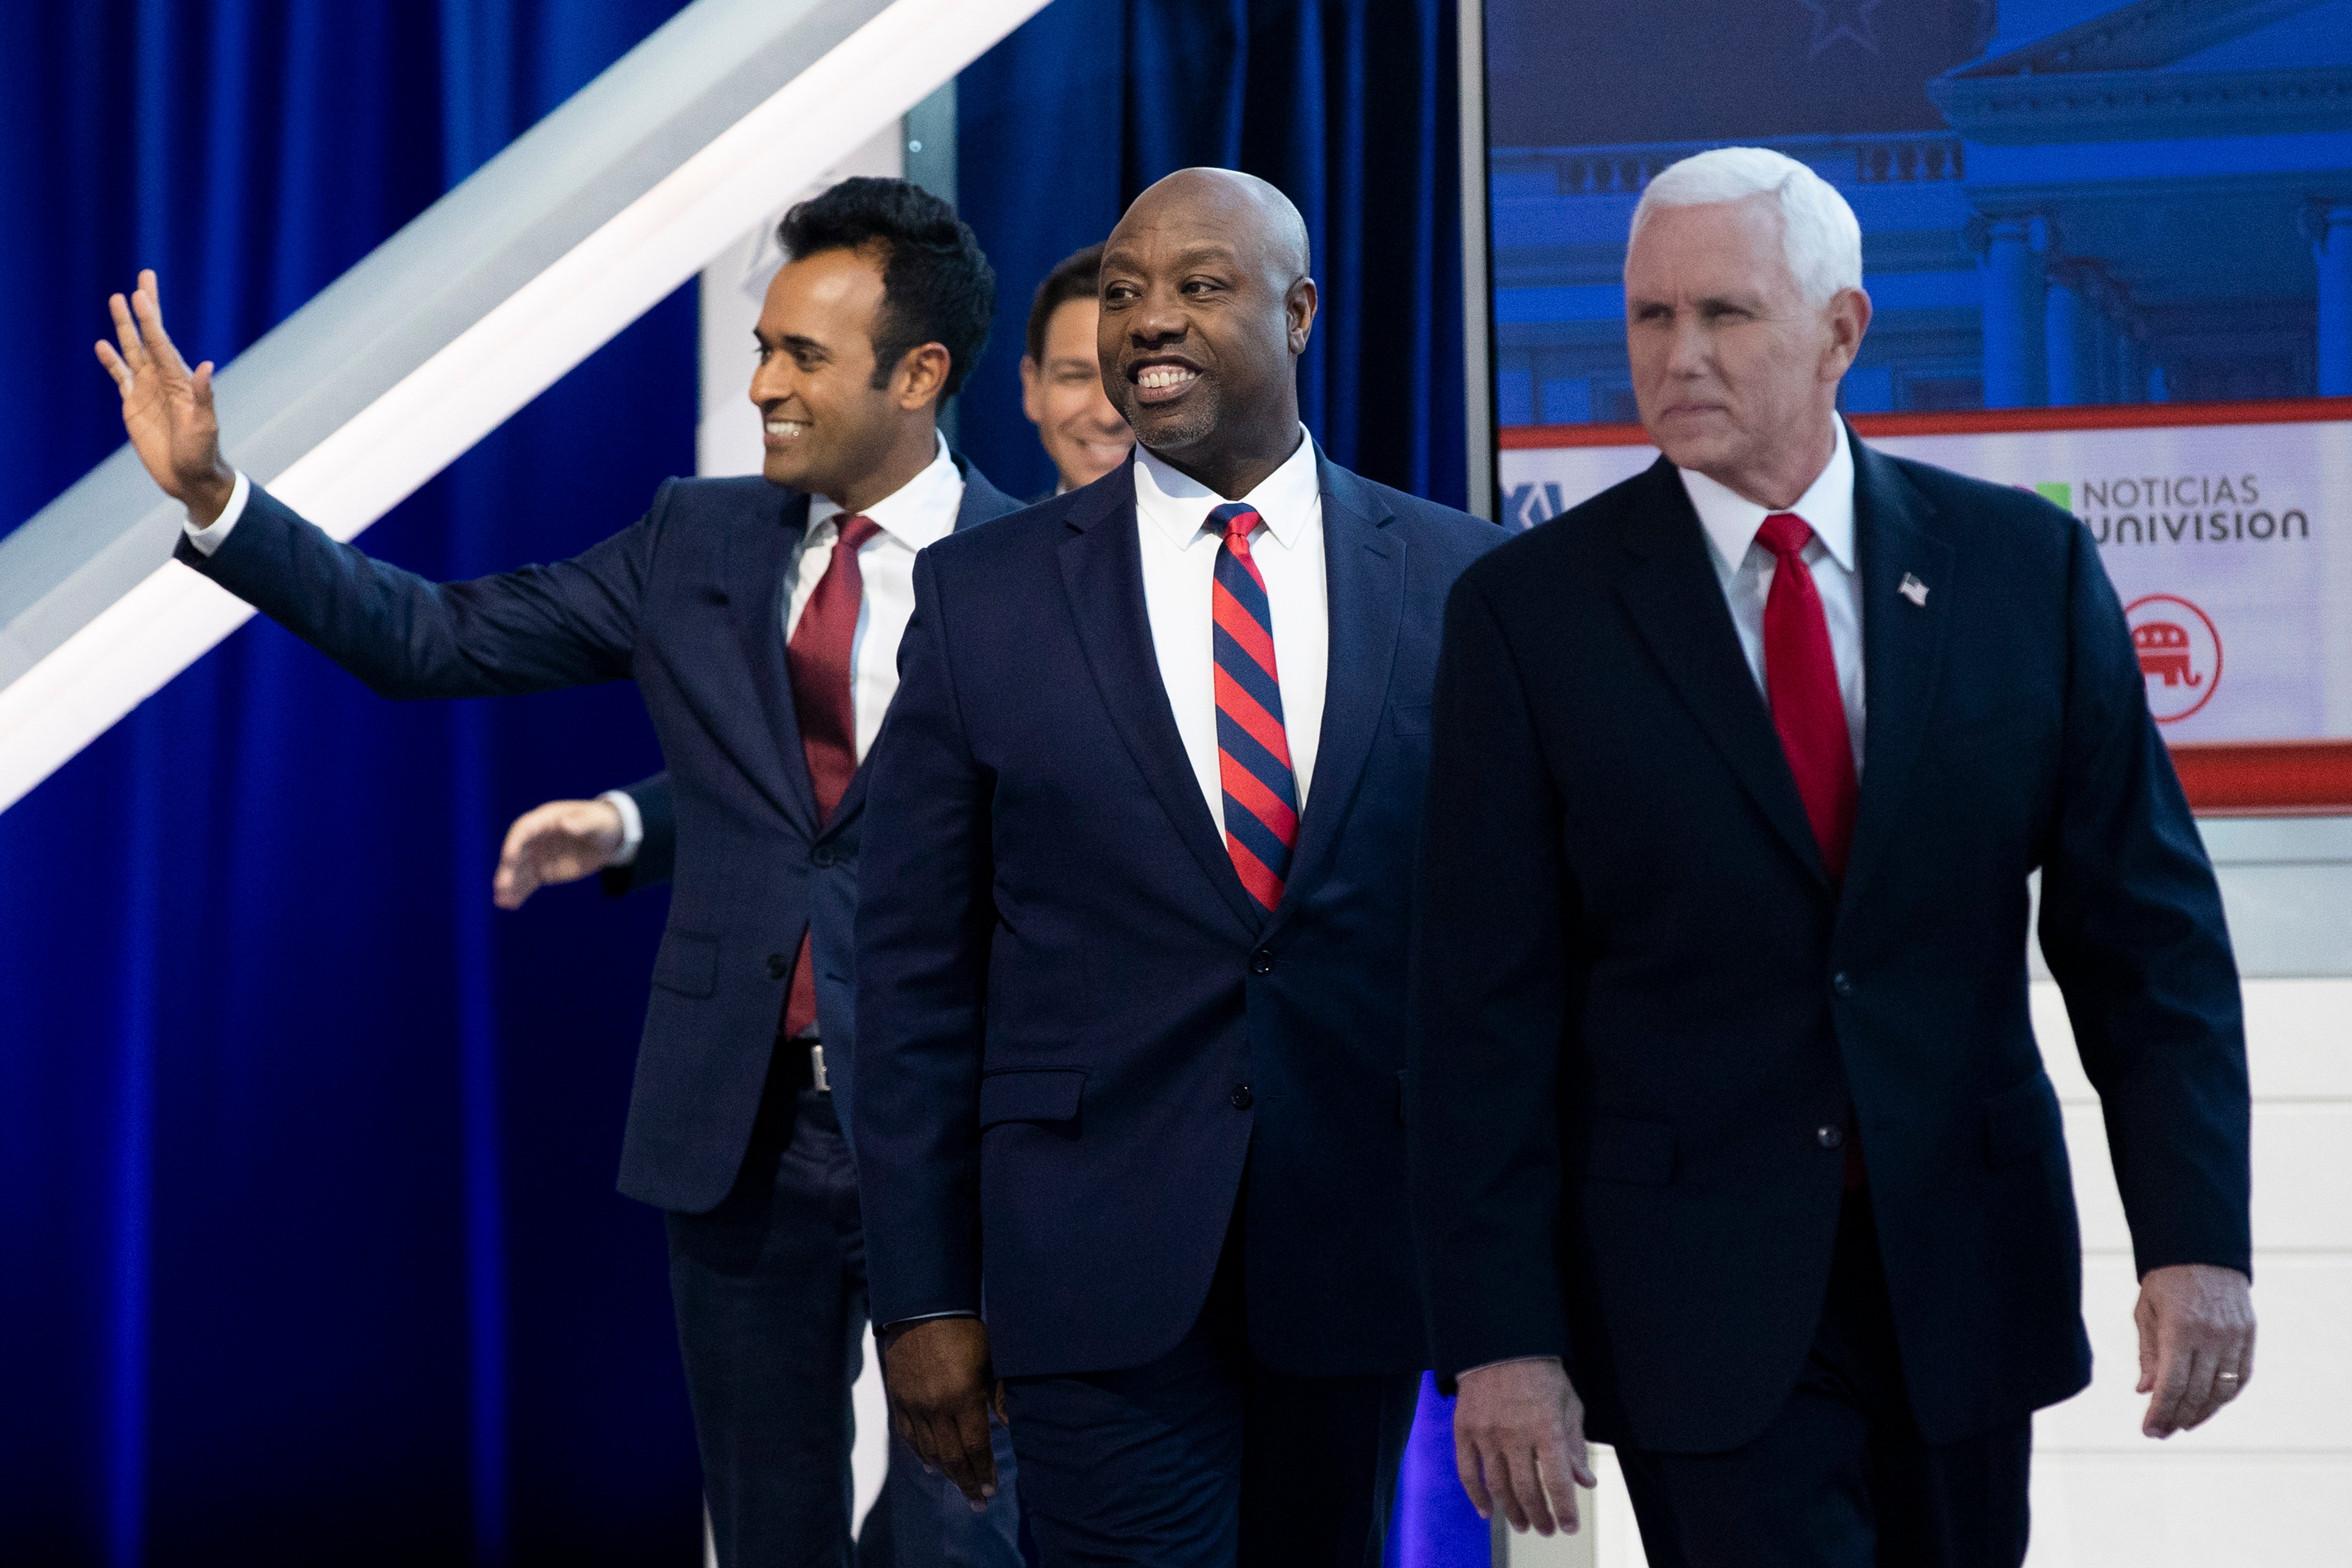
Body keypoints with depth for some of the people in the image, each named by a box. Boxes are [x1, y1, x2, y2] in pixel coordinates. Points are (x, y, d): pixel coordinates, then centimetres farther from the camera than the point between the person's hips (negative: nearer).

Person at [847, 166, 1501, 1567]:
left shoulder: (1456, 579, 2)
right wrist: (924, 1294, -2)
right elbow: (917, 973, 2)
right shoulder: (985, 595, 1)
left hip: (1361, 1241, 2)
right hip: (1100, 1253, -1)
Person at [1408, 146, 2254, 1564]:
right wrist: (1498, 1335, -9)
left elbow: (2144, 926, 2)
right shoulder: (1533, 610, -3)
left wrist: (2196, 1234, -8)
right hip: (1695, 1279, -2)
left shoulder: (2023, 568, 2)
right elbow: (1486, 1005, -4)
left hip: (1968, 1281, 3)